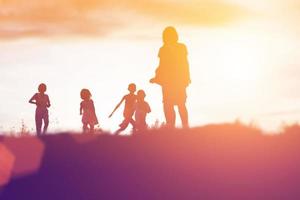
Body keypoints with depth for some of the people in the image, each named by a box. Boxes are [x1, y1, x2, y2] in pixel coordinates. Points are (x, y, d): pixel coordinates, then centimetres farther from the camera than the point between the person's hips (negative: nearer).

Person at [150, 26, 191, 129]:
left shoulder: (163, 50, -11)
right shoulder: (182, 48, 1)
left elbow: (162, 67, -10)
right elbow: (185, 64, 5)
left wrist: (156, 78, 2)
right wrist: (186, 79, 14)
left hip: (168, 82, -4)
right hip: (181, 81, 4)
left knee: (168, 106, 0)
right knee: (181, 105, 14)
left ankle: (171, 127, -9)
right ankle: (185, 127, 12)